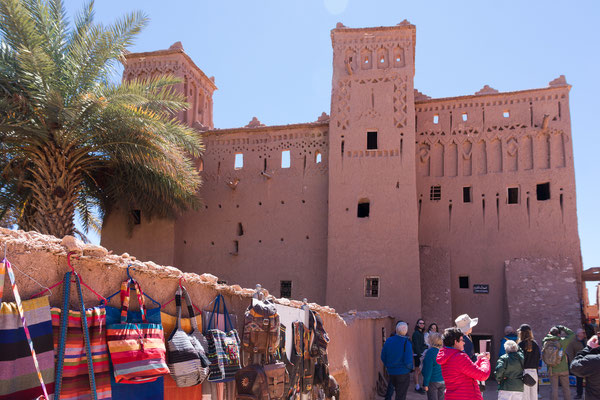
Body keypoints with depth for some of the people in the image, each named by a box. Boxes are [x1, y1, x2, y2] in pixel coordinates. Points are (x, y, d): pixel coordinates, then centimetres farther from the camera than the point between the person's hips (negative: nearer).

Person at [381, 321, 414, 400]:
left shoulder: (388, 341, -5)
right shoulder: (406, 343, -19)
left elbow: (383, 357, 2)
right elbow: (408, 361, -21)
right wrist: (410, 368, 0)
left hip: (391, 372, 5)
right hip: (403, 373, -5)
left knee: (398, 393, 25)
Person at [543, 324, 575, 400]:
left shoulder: (546, 342, -7)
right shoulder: (563, 341, -12)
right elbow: (572, 334, 1)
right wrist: (563, 328, 7)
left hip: (552, 370, 1)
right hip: (563, 369, -1)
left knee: (554, 388, 7)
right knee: (566, 388, 11)